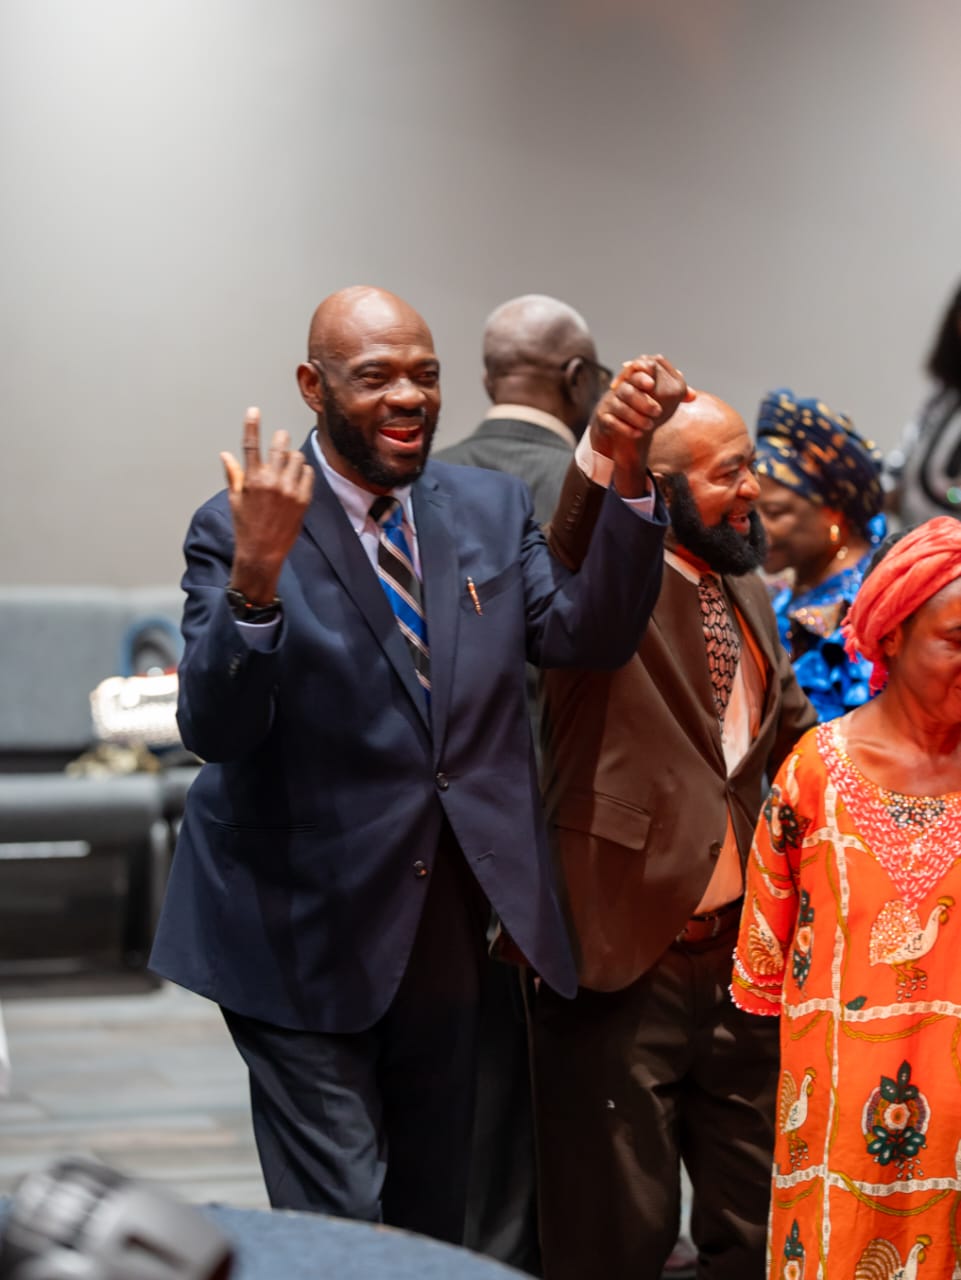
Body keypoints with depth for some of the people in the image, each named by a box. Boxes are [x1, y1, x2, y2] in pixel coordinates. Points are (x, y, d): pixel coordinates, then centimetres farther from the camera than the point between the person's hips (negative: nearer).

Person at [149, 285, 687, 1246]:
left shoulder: (493, 508, 5)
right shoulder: (237, 530, -11)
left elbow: (588, 637, -4)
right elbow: (214, 729, -20)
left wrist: (628, 481, -17)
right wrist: (255, 576, -37)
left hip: (445, 926, 5)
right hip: (306, 937, -5)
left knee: (432, 1219, 17)